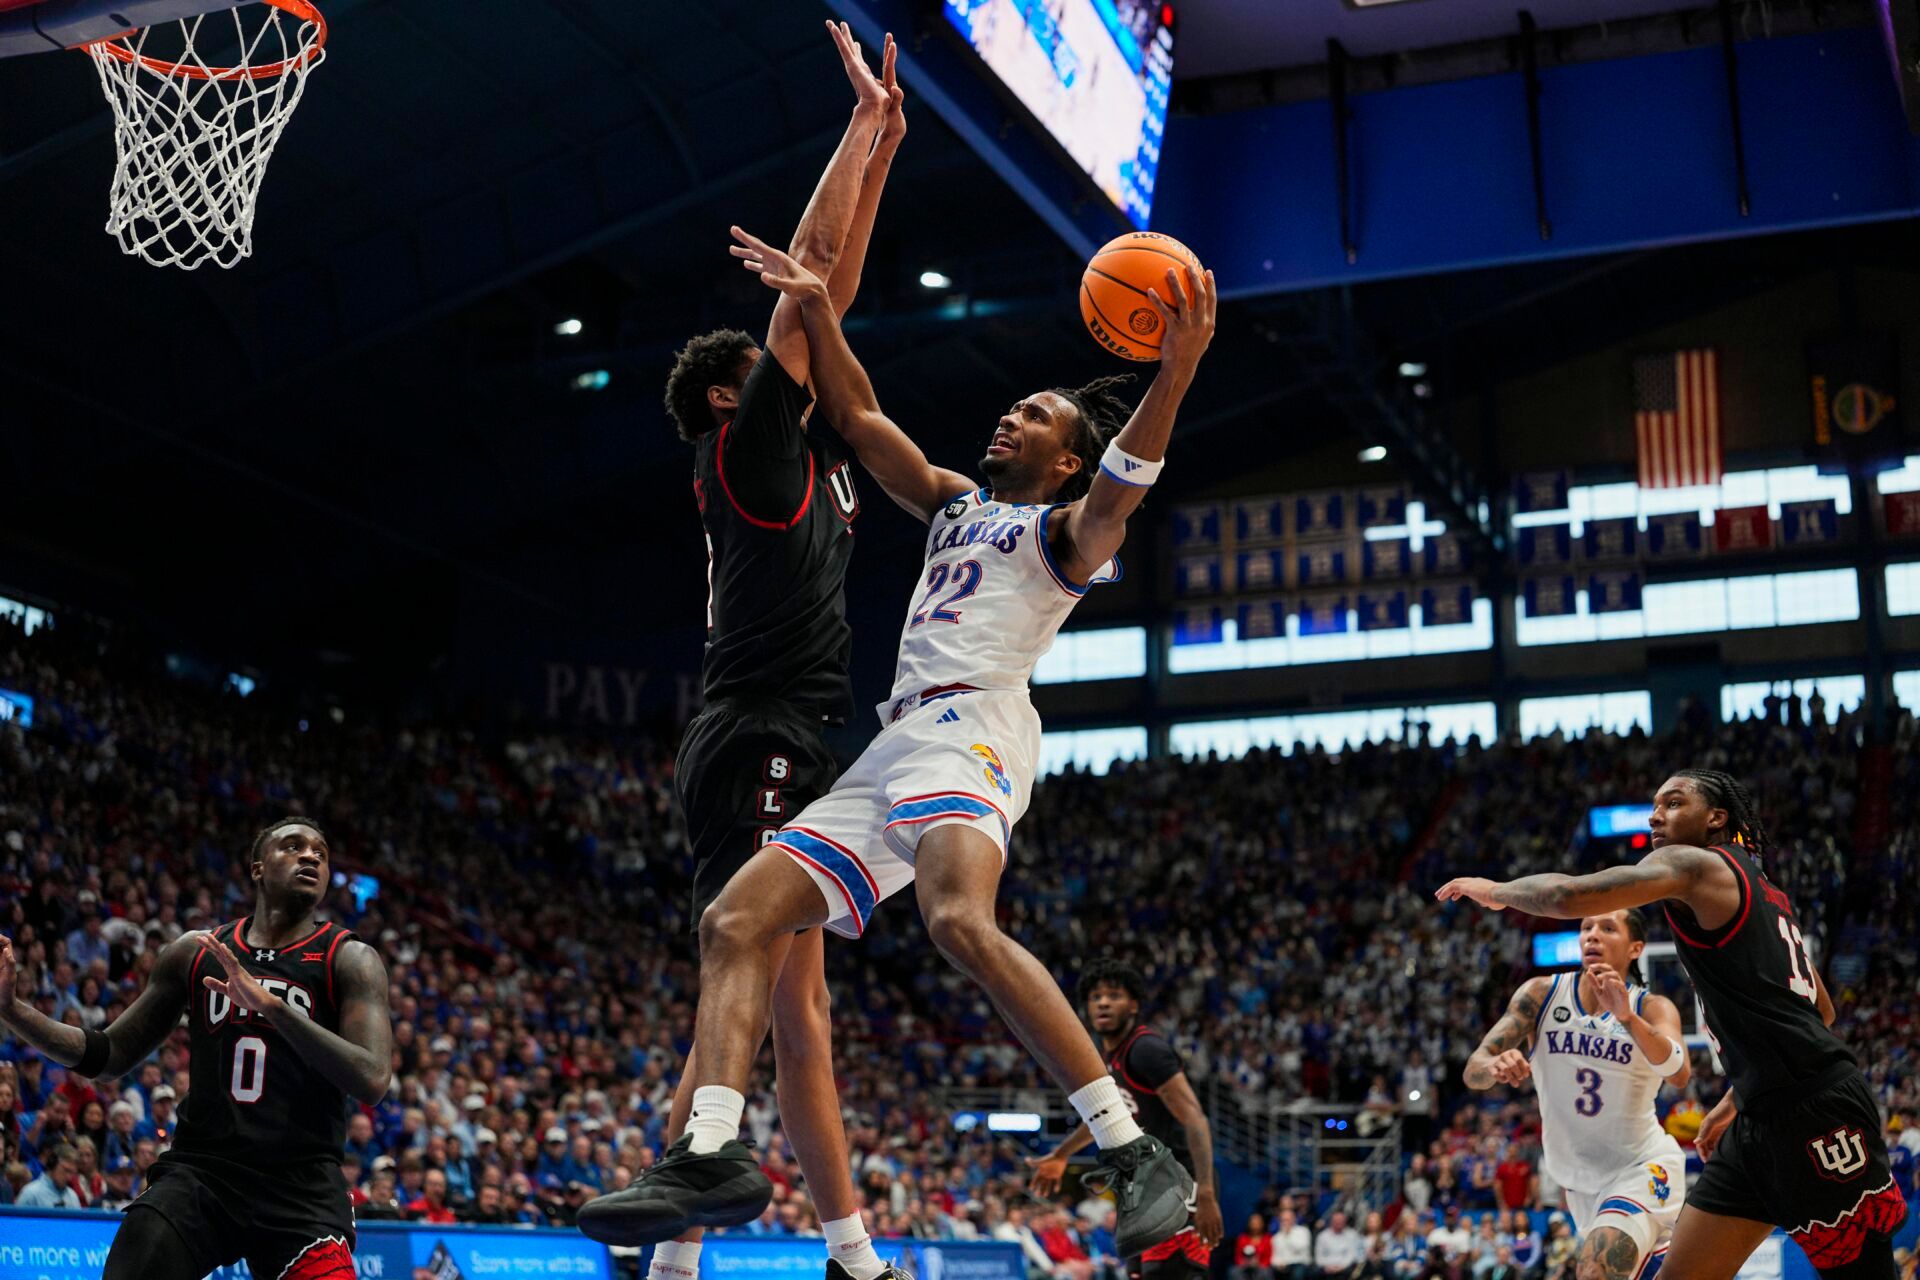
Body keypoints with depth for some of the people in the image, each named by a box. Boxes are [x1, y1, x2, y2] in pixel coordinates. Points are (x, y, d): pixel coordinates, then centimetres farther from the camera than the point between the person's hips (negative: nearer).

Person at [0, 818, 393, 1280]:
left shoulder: (350, 959, 0)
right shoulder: (195, 952, 10)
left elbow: (371, 1079, -15)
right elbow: (112, 1055, 16)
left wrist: (272, 1005, -25)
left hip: (302, 1187, -2)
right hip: (198, 1172, 2)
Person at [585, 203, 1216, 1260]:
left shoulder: (1066, 530, 9)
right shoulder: (957, 504, 31)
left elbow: (1119, 490, -14)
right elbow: (858, 419, 30)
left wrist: (1174, 376, -30)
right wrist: (817, 309, 18)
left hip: (970, 728, -8)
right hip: (891, 750, 9)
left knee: (960, 922, -35)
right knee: (734, 922, -3)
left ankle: (1135, 1157, -36)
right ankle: (711, 1156, -12)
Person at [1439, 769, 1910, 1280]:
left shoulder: (1695, 865, -5)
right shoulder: (1762, 891, 23)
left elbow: (1566, 896, -17)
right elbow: (1821, 1010, 29)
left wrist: (1496, 890, 3)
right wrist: (1736, 1098, 30)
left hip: (1814, 1107, -10)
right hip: (1763, 1119, 10)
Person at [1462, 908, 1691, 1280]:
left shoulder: (1652, 1008, -12)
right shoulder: (1541, 994, -8)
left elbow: (1679, 1075, -32)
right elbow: (1473, 1071, -15)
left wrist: (1627, 1016, -48)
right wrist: (1497, 1066, -39)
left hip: (1642, 1168, -4)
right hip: (1579, 1179, 4)